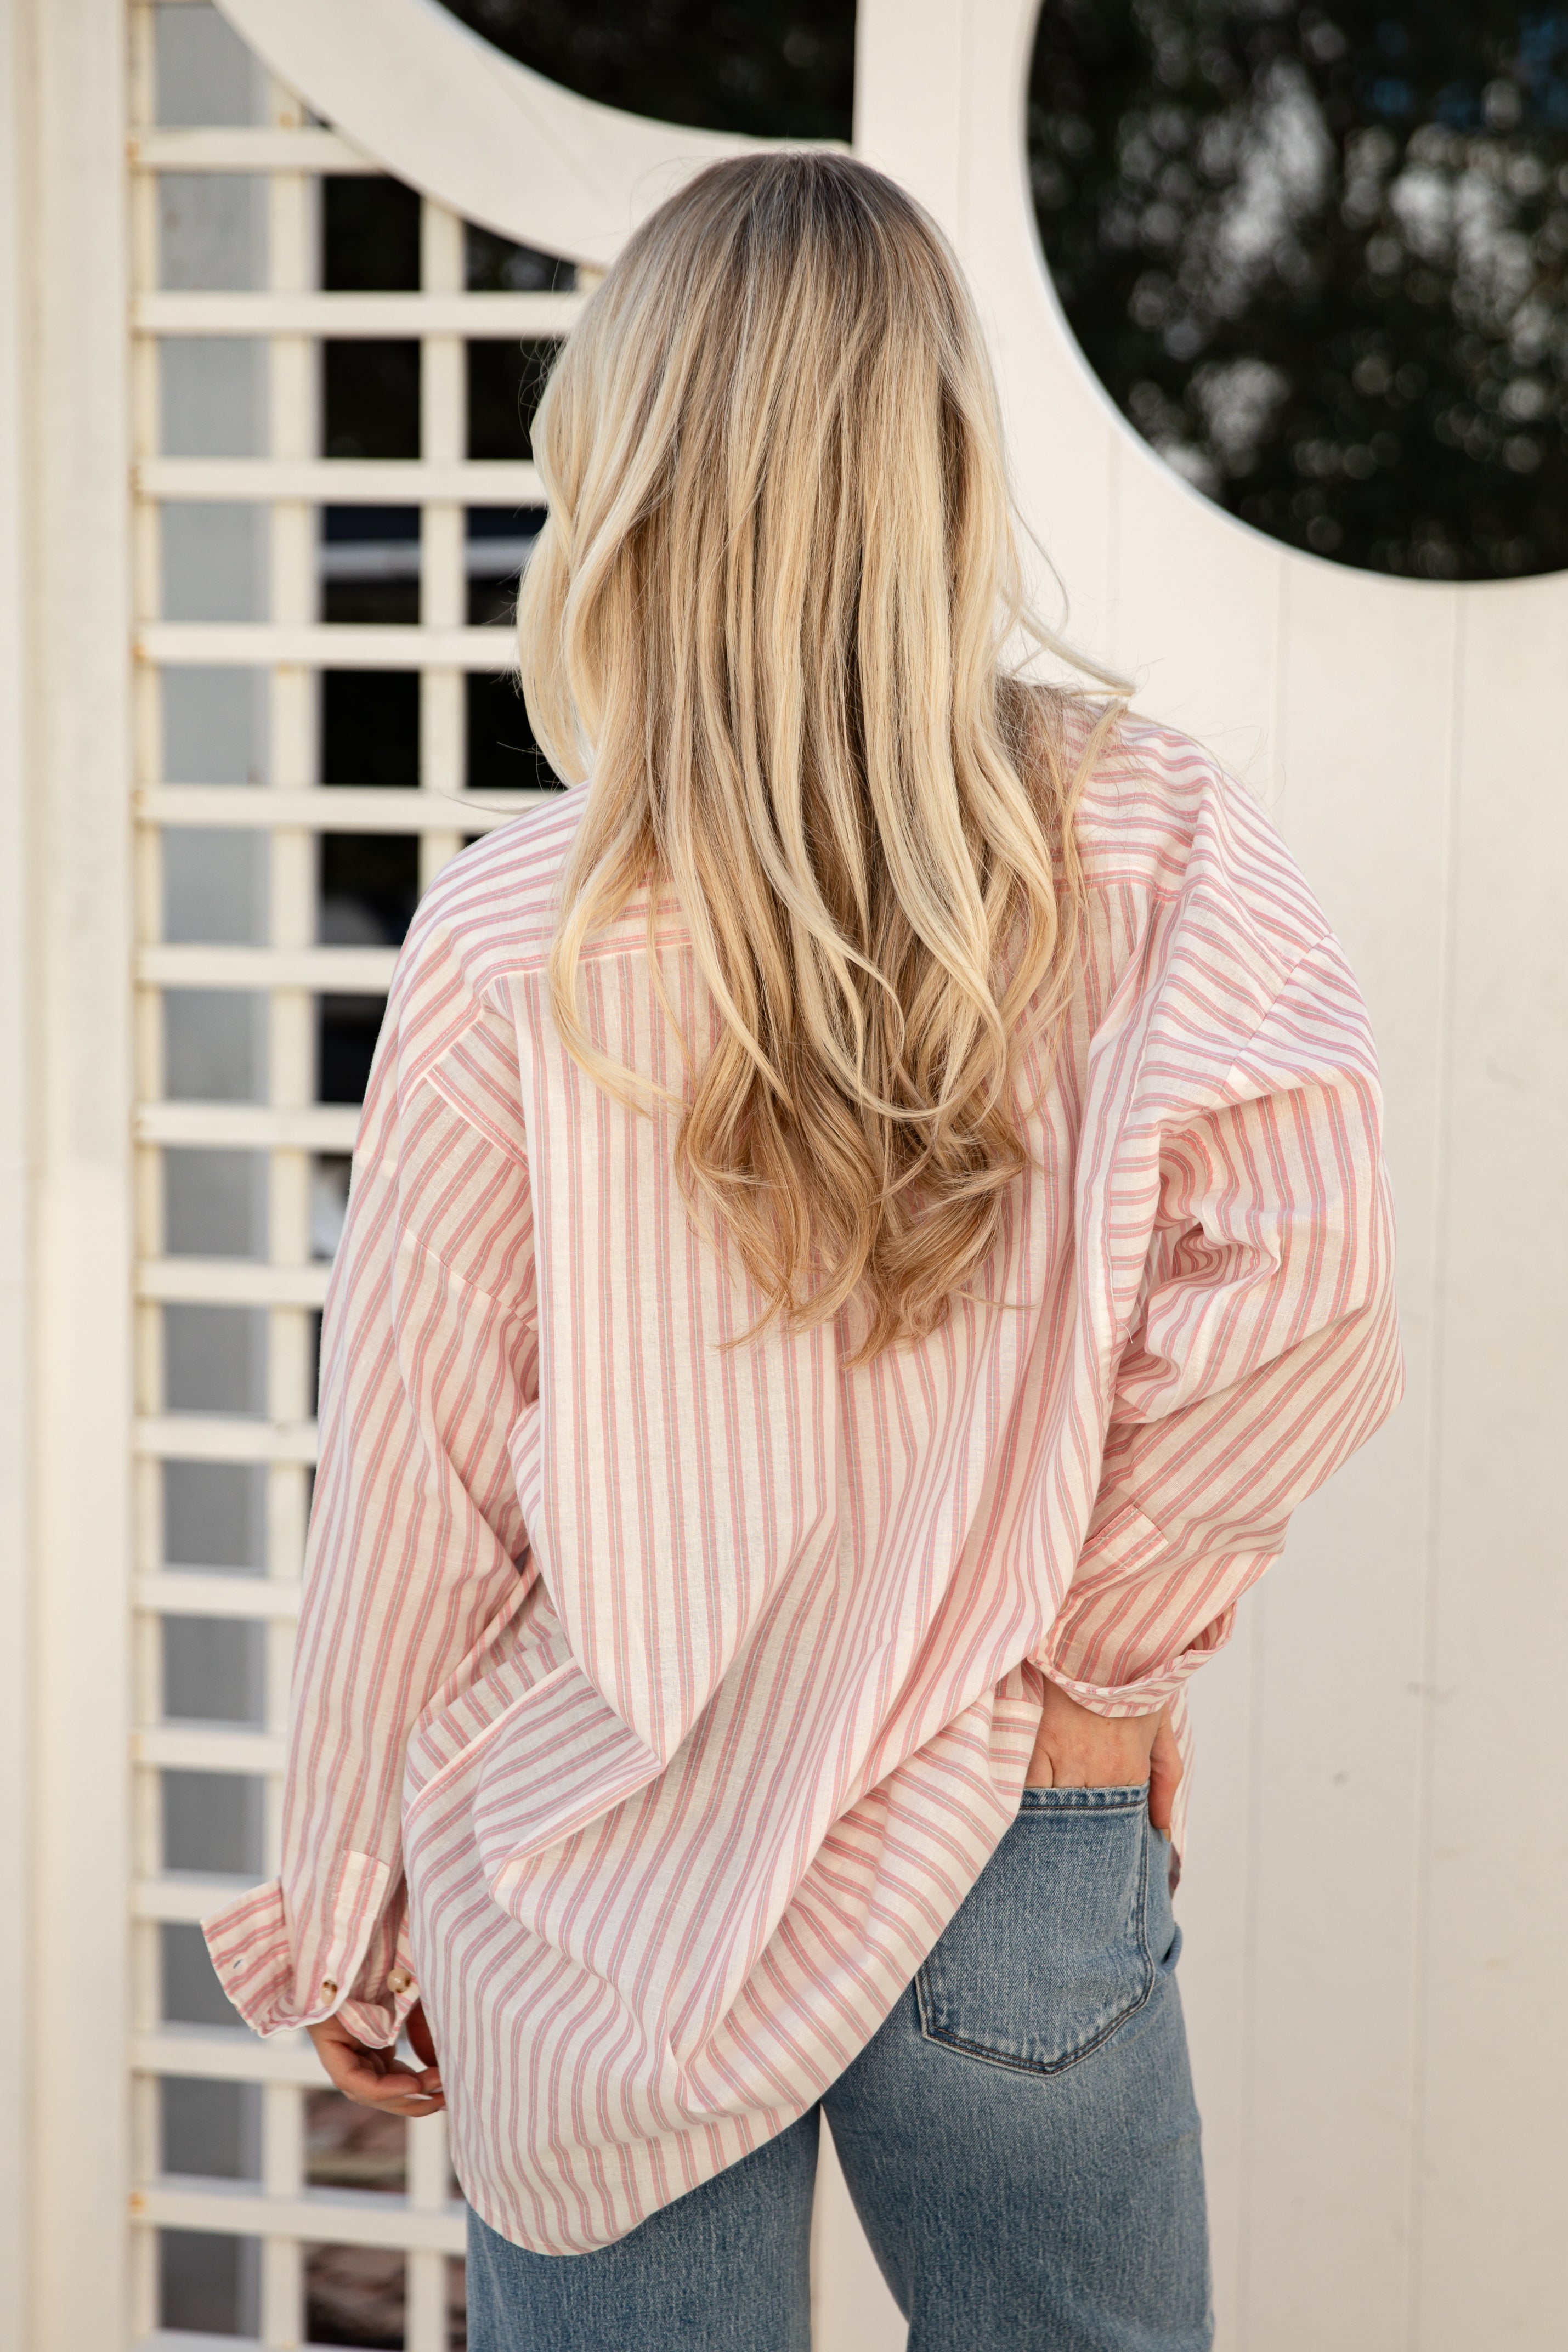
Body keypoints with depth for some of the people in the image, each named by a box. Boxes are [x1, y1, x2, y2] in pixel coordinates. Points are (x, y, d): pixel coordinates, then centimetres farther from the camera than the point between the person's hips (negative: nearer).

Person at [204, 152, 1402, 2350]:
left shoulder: (519, 937, -10)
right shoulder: (1157, 850, -7)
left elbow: (417, 1487, -4)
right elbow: (1308, 1282, -19)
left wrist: (349, 1911, 9)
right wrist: (1111, 1647, -2)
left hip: (606, 1910, -1)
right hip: (1026, 1873, 1)